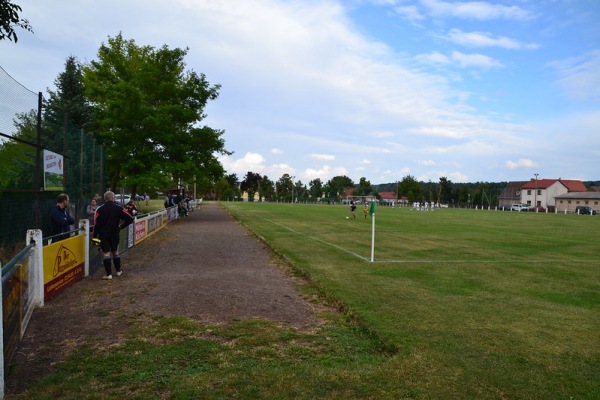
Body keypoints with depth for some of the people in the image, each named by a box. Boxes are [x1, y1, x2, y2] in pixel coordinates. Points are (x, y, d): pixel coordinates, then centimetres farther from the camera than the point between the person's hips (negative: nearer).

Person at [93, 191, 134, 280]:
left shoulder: (100, 209, -5)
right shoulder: (118, 208, -3)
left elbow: (96, 224, -7)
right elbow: (130, 219, -9)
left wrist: (94, 237, -2)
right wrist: (121, 226, 2)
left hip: (103, 234, -1)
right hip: (115, 233, 2)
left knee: (106, 253, 0)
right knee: (115, 252, 17)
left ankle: (109, 274, -3)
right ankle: (118, 271, 27)